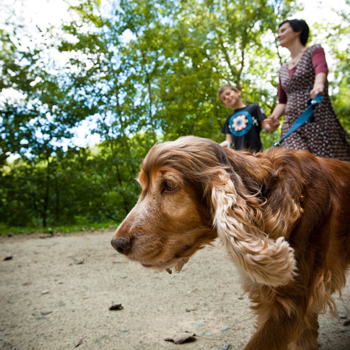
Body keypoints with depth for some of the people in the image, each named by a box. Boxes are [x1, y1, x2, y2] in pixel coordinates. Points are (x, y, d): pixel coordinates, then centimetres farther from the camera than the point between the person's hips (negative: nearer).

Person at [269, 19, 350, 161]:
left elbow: (321, 67, -17)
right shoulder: (283, 69, 22)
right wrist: (273, 117, 0)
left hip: (319, 121, -4)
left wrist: (319, 84, -39)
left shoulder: (314, 51, 6)